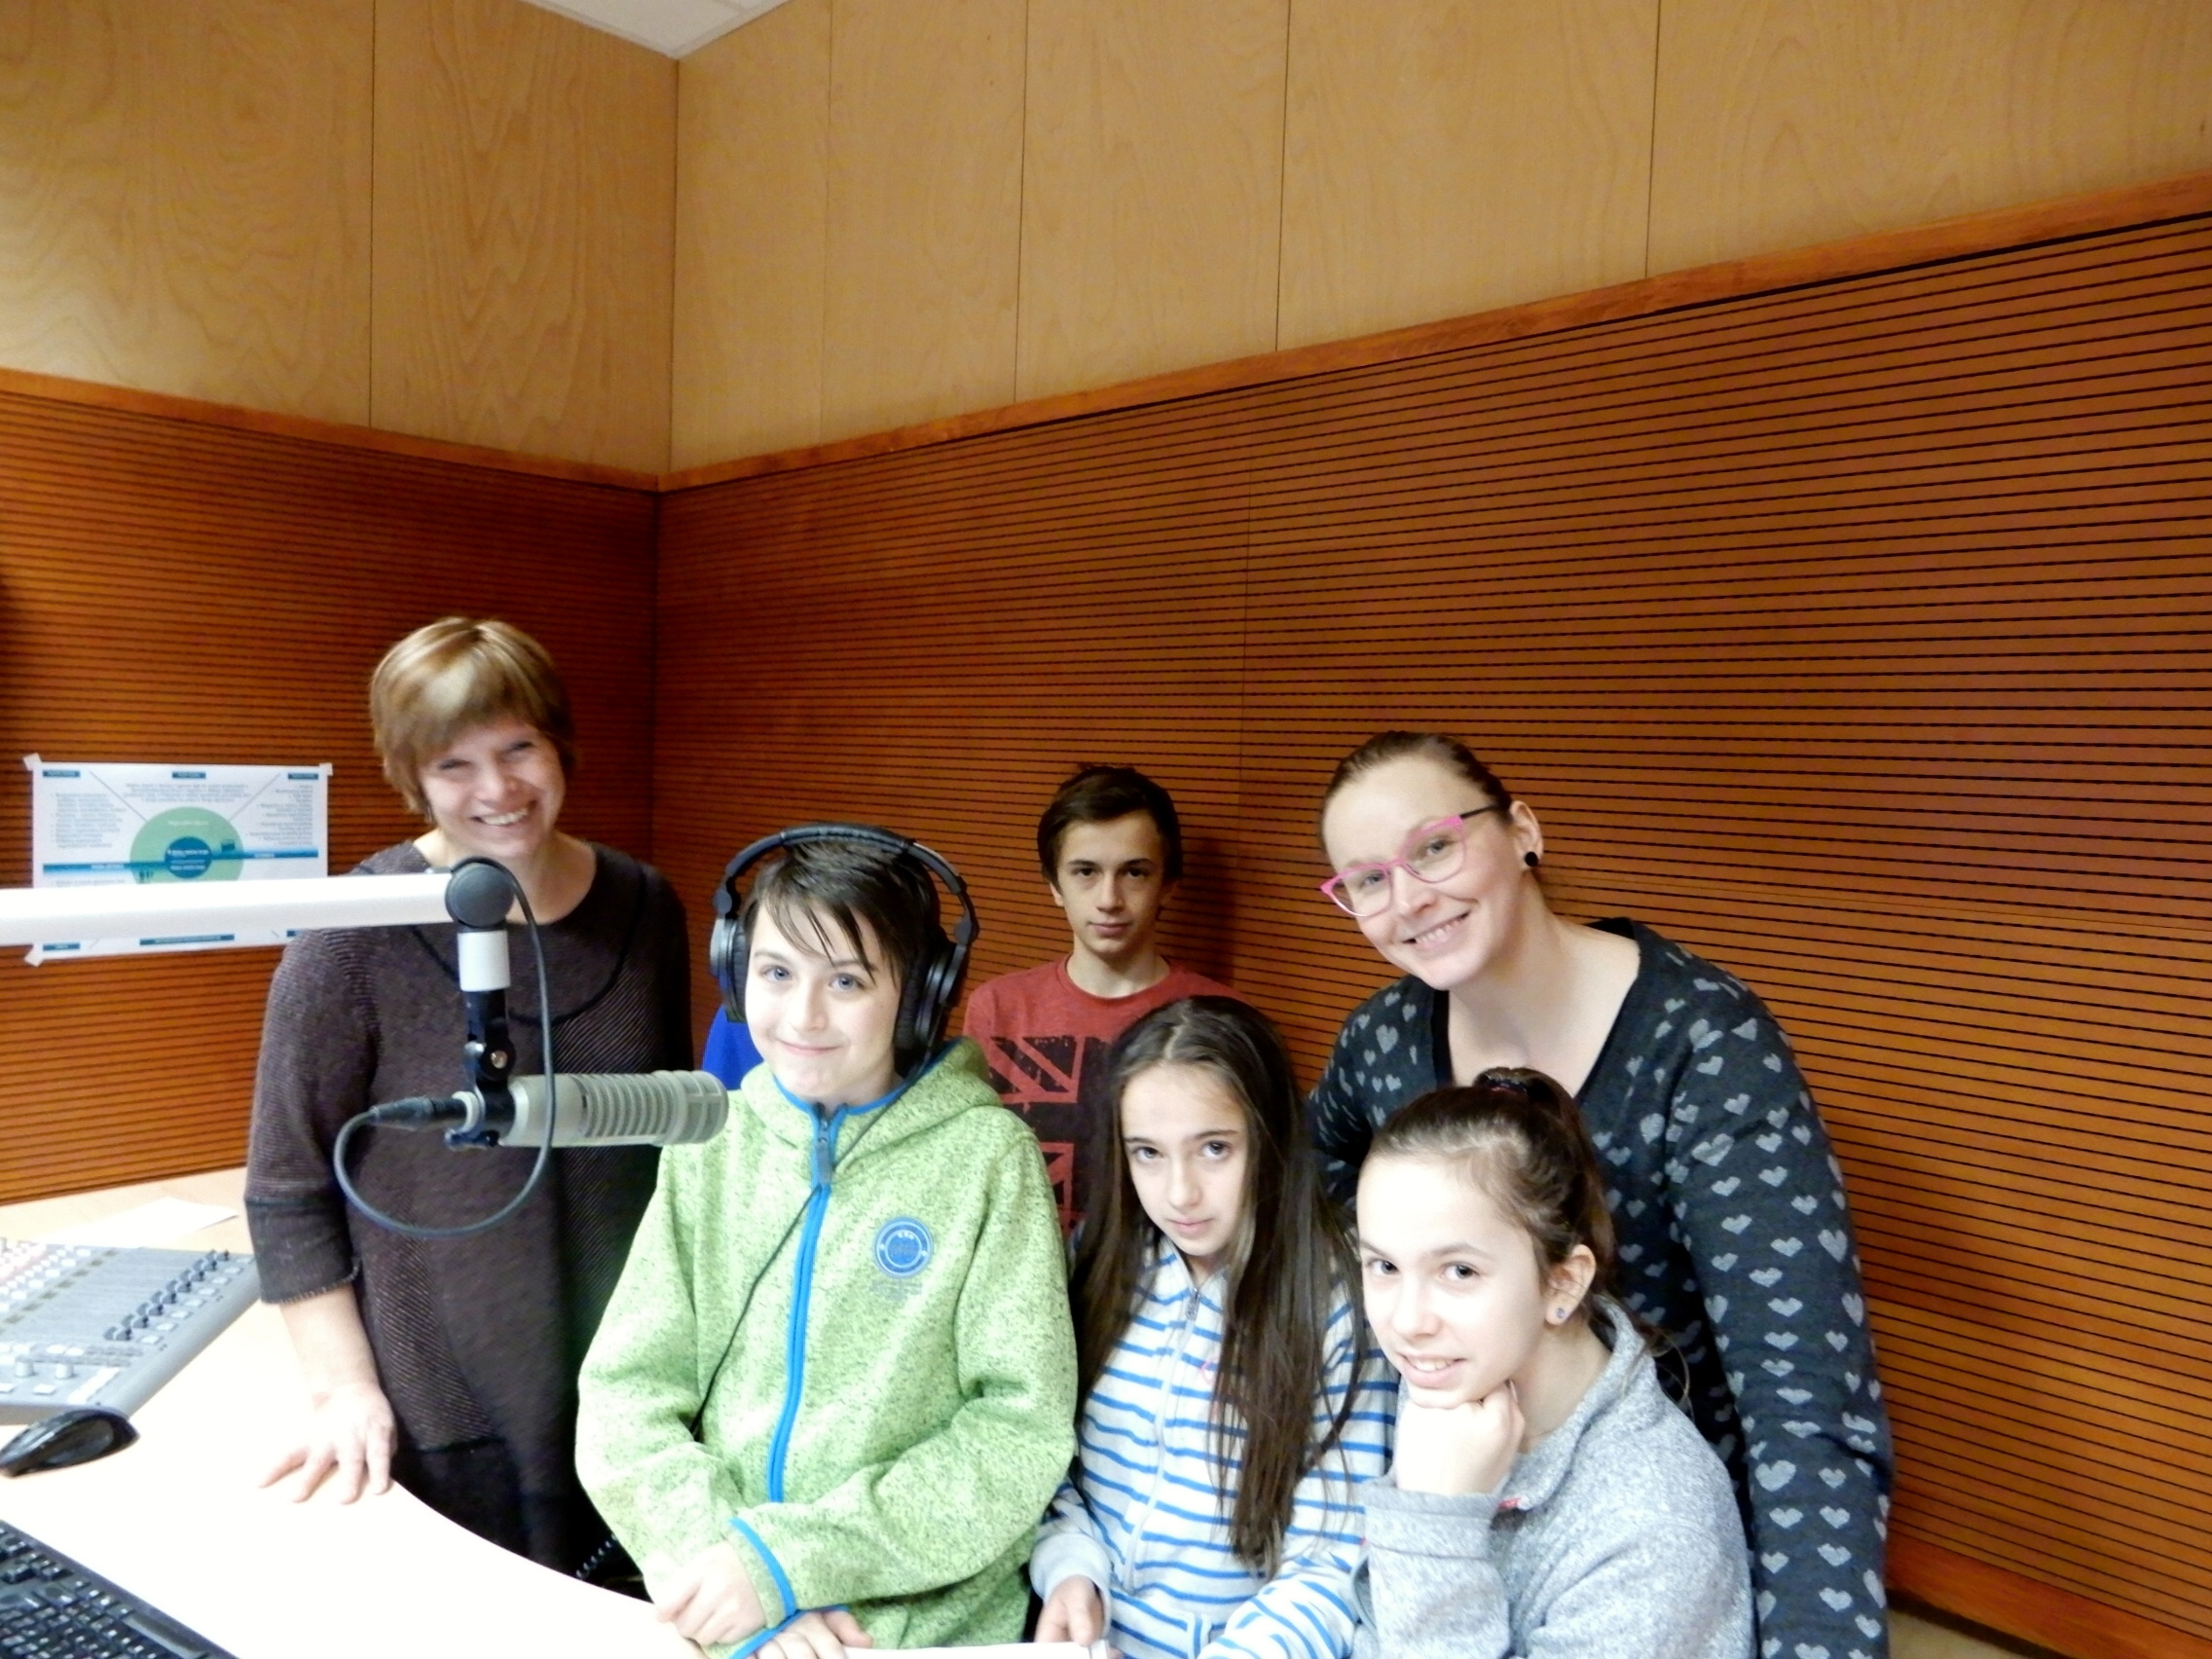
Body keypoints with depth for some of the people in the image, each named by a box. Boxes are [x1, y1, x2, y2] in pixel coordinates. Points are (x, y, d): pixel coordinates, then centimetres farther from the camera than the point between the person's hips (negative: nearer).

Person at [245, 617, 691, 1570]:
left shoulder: (644, 907, -2)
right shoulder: (356, 937, -14)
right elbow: (287, 1195, -7)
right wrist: (343, 1388, -11)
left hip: (632, 1389, 4)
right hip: (443, 1420, -3)